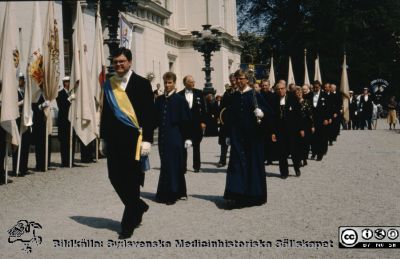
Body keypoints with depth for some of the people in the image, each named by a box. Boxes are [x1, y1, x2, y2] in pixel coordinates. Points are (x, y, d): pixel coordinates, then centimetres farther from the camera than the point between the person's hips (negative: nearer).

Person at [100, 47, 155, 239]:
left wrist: (146, 140, -12)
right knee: (115, 177, 5)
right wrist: (103, 139, 12)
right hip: (114, 138, 5)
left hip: (133, 138, -4)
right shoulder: (109, 85, 10)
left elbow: (149, 114, -6)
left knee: (132, 180, -1)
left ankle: (128, 223, 10)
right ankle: (138, 206, 30)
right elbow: (105, 113, 15)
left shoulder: (142, 83, -4)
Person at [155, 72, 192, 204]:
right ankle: (166, 193, 17)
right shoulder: (159, 100, 9)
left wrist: (188, 137, -9)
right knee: (165, 165, 9)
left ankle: (173, 193, 4)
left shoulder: (180, 100, -4)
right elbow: (156, 119, 13)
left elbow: (187, 120, -5)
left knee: (174, 165, -2)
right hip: (163, 137, 4)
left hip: (176, 138, -4)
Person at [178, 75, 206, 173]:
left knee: (196, 146, 8)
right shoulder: (180, 95, -1)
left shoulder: (199, 93, 3)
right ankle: (183, 166, 9)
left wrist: (203, 122, -2)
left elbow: (203, 108, 4)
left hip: (196, 123, 1)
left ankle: (196, 166, 17)